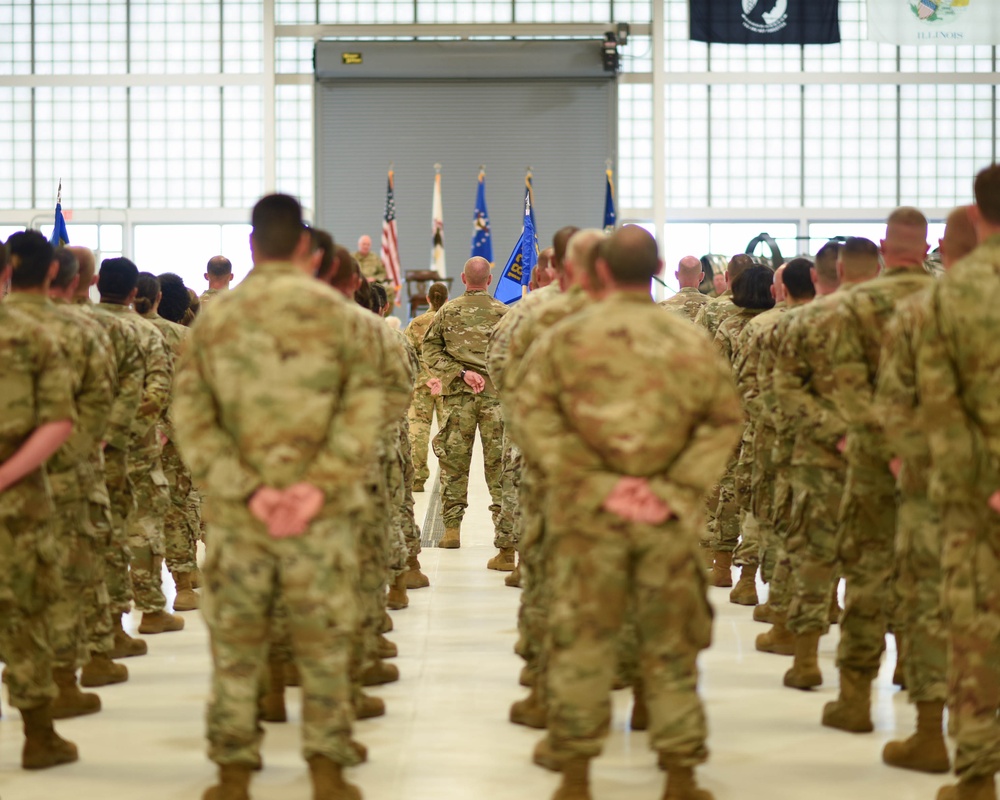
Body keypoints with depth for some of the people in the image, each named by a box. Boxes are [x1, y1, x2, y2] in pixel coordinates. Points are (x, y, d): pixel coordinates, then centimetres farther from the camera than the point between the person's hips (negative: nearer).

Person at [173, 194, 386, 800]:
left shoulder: (215, 319, 3)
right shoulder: (337, 313, -2)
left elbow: (192, 418, -4)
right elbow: (364, 409, -11)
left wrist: (246, 489, -8)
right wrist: (321, 485, -13)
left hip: (237, 512, 1)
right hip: (322, 512, -1)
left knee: (236, 639, 11)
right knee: (323, 641, 8)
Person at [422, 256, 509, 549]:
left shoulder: (447, 311, 2)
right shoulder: (504, 313, 1)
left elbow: (430, 352, -1)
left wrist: (461, 373, -6)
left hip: (457, 394, 0)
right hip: (497, 394, 0)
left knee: (453, 462, 4)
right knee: (499, 462, 5)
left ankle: (452, 528, 4)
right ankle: (504, 523, 7)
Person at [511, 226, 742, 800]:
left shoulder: (566, 338, -3)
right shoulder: (691, 342, 0)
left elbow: (535, 416, -9)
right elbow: (725, 420, -4)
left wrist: (595, 483, -11)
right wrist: (679, 488, -8)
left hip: (587, 513, 0)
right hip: (670, 516, 1)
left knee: (582, 639, 9)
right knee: (671, 642, 11)